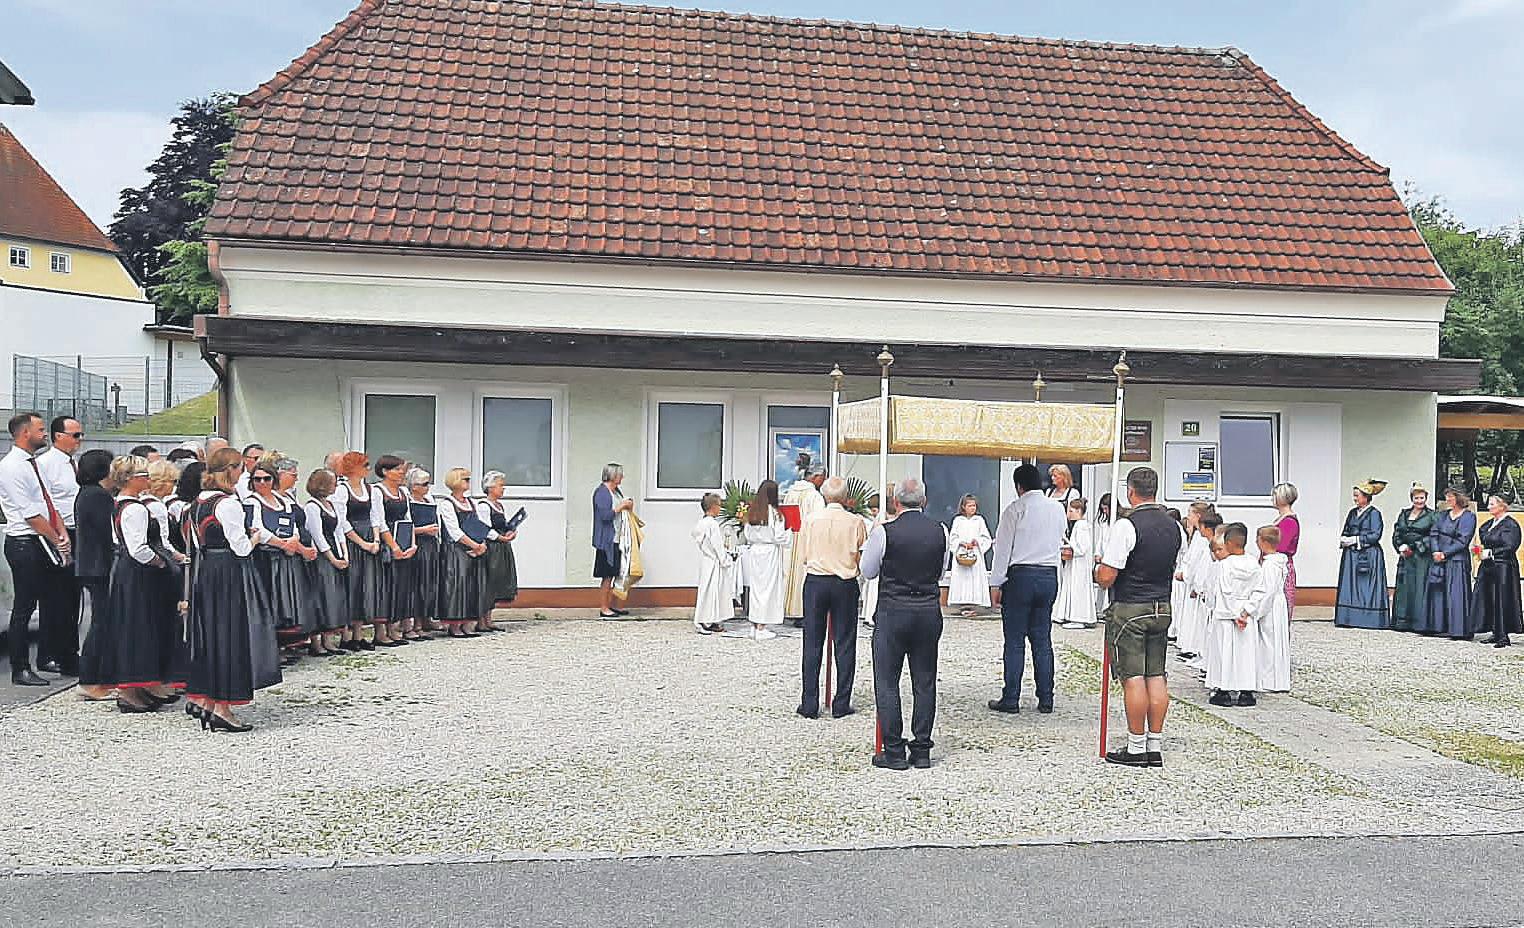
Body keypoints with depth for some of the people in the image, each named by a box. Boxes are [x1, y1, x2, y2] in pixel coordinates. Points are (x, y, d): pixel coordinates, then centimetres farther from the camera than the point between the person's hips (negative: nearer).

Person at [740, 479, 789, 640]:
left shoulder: (751, 511, 2)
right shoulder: (774, 513, -14)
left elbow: (746, 534, 7)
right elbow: (780, 537, -13)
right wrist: (790, 531, 4)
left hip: (753, 551, 6)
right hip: (770, 553, -6)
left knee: (755, 586, 13)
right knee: (768, 587, 1)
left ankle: (754, 625, 19)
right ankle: (762, 628, 2)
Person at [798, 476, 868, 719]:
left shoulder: (811, 520, -4)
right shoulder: (855, 522, -7)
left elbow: (804, 557, 3)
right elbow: (864, 559, -3)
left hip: (815, 582, 1)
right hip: (845, 584, -1)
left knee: (812, 643, 7)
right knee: (844, 644, 7)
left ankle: (809, 704, 8)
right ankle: (841, 704, 8)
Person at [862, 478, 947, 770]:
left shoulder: (884, 532, -11)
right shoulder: (940, 532, -1)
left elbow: (869, 570, 2)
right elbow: (940, 573, 11)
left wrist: (869, 542, 16)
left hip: (893, 611, -4)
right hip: (930, 610, 4)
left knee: (887, 682, 5)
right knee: (925, 682, 11)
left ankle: (894, 751, 6)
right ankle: (921, 751, 15)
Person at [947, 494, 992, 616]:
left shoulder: (979, 520, 8)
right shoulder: (957, 520, 7)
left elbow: (986, 538, 7)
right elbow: (952, 538, 4)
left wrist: (977, 542, -10)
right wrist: (963, 543, -11)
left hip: (976, 555, 0)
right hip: (961, 554, 0)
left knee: (976, 577, -5)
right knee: (961, 578, -4)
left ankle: (974, 605, -4)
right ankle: (963, 605, -2)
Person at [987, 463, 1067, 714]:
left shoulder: (1015, 509, -7)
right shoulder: (1058, 509, 9)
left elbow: (1003, 549, -8)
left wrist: (996, 583, -5)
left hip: (1021, 576, -5)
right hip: (1050, 575, 5)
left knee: (1015, 641, 0)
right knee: (1042, 639, 10)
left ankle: (1010, 700, 2)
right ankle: (1046, 700, 12)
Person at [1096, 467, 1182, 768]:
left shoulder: (1126, 525, -16)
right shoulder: (1173, 526, 8)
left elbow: (1106, 578, -18)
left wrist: (1099, 570, 4)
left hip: (1129, 610, -7)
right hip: (1162, 608, 7)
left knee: (1133, 678, -2)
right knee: (1156, 676, 10)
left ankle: (1136, 748, 4)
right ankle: (1155, 746, 15)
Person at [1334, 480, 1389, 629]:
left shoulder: (1374, 513, -5)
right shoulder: (1352, 513, 15)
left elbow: (1375, 535, -13)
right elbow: (1346, 531, 18)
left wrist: (1355, 540, -15)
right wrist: (1343, 539, -4)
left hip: (1368, 555, -7)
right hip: (1351, 555, 7)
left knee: (1366, 588, -5)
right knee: (1351, 588, 5)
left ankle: (1369, 619, -1)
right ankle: (1351, 618, 7)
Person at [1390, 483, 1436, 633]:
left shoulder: (1432, 515, 1)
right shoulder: (1403, 514, 16)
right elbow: (1396, 535, 15)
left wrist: (1416, 547, -12)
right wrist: (1401, 547, -3)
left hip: (1423, 557, -5)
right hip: (1405, 557, 5)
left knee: (1420, 588, -6)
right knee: (1404, 587, 4)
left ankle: (1420, 623, -3)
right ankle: (1402, 622, 8)